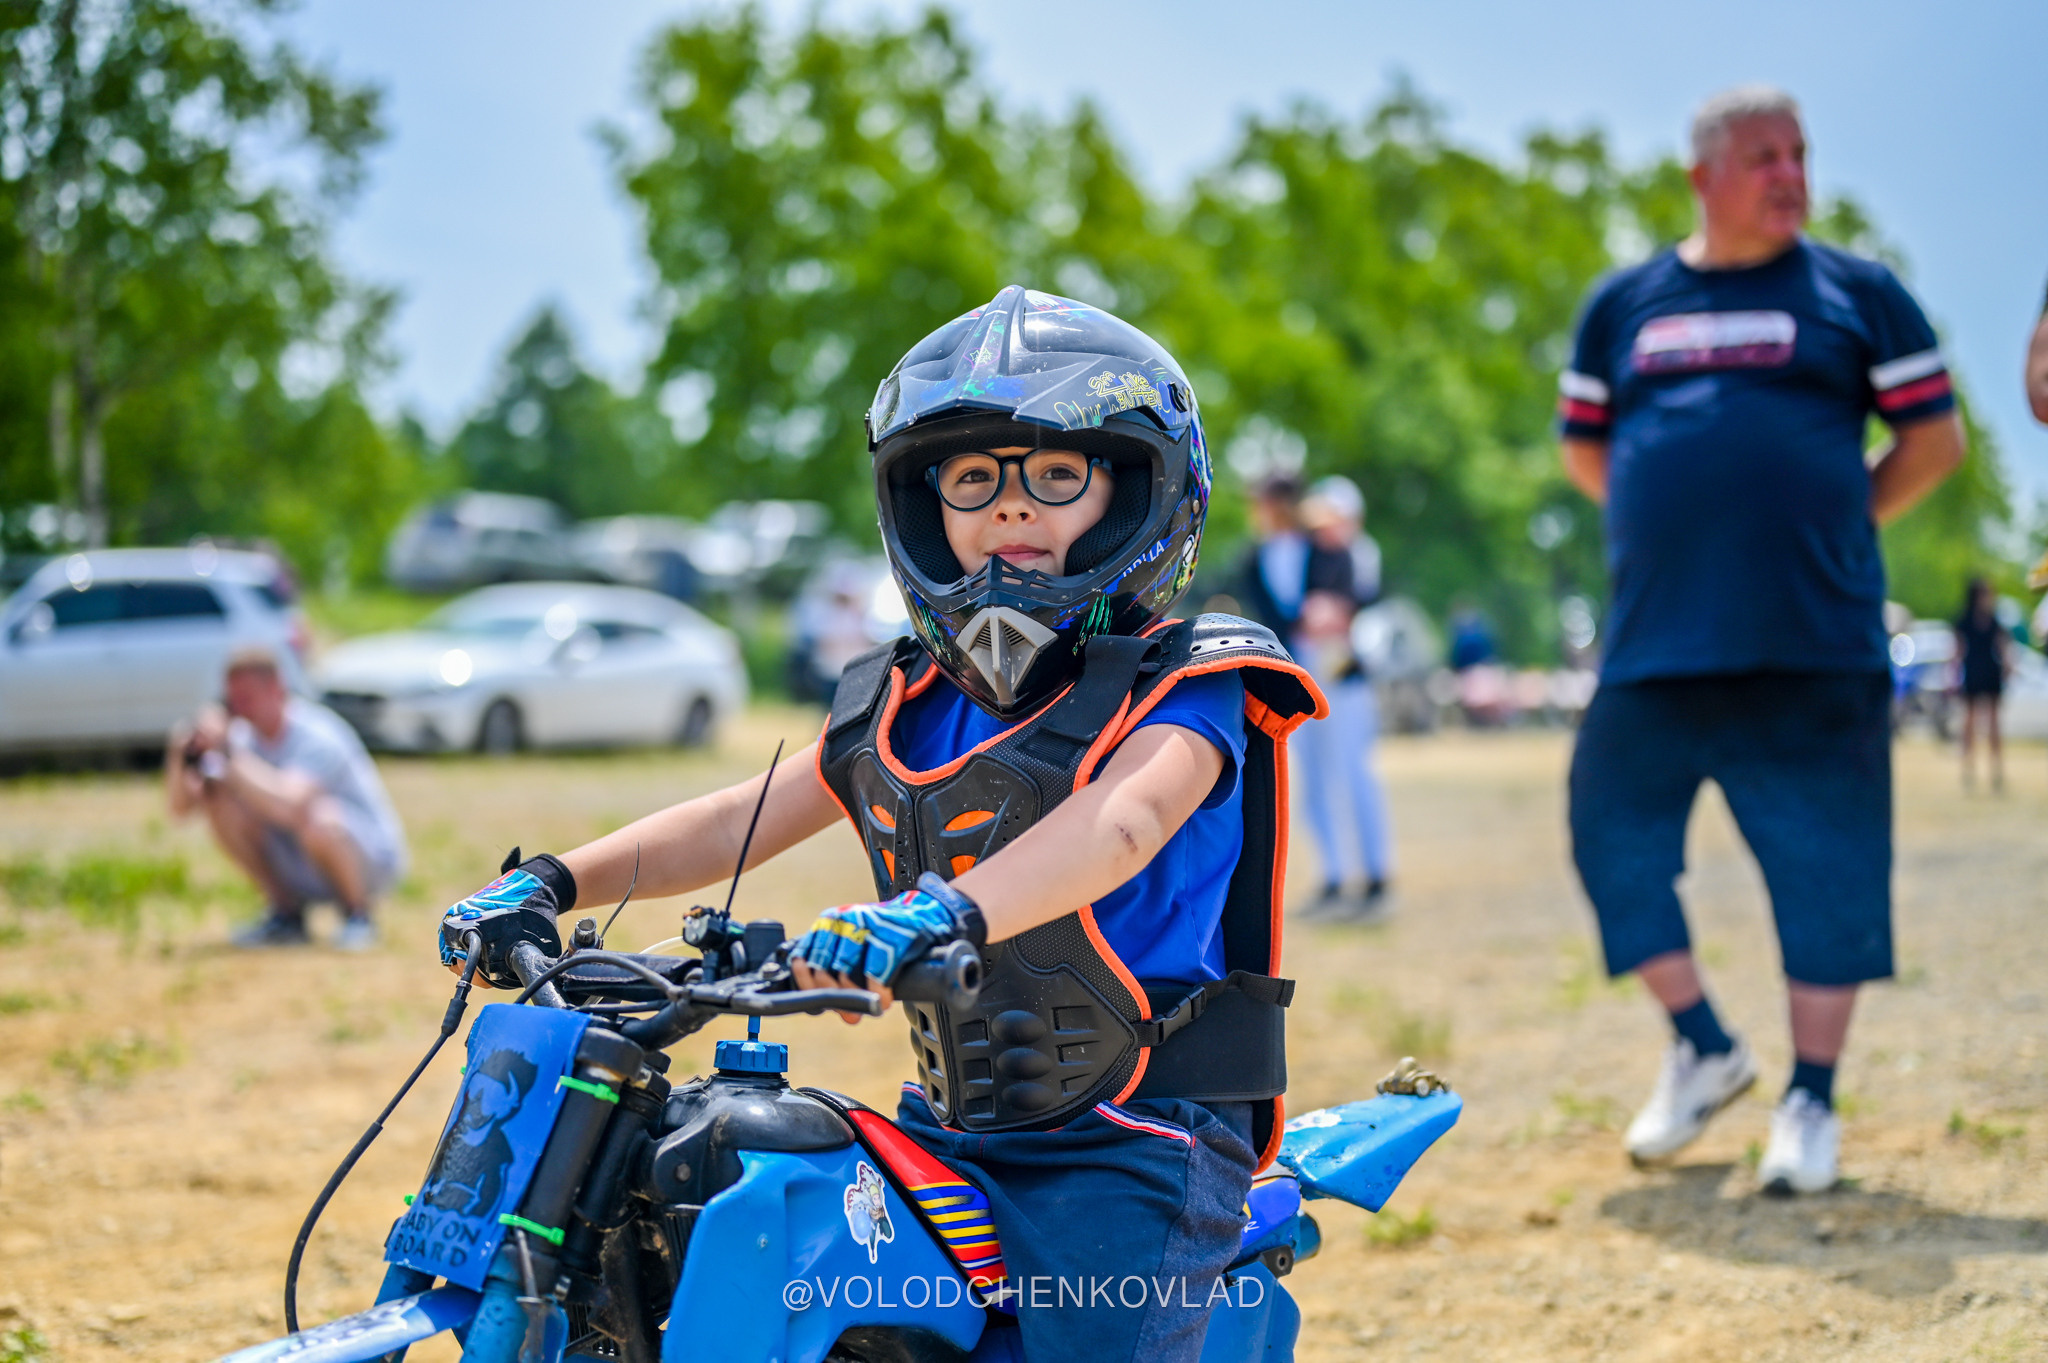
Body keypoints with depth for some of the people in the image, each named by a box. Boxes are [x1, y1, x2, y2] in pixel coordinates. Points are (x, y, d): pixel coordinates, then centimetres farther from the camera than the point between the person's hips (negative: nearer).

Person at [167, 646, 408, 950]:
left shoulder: (316, 737, -23)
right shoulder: (244, 736, -4)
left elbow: (289, 805, -43)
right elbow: (180, 807, -5)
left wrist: (229, 753, -38)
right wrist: (181, 759, -25)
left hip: (371, 863, -7)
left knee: (316, 817, -39)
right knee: (216, 795, -10)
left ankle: (358, 917, -10)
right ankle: (286, 914, 1)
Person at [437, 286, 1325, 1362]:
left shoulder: (1185, 687, -7)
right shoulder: (899, 706, 13)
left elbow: (1122, 820, -27)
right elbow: (741, 819, 15)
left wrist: (947, 910, -45)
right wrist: (551, 882, 0)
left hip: (1130, 1153, -6)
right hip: (951, 1135, 6)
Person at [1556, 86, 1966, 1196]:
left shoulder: (1856, 294, 5)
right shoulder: (1623, 305, 12)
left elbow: (1934, 438, 8)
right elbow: (1584, 446, 21)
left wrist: (1836, 523, 3)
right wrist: (1671, 530, 9)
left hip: (1815, 645, -3)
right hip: (1654, 647, 3)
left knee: (1825, 864, -3)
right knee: (1613, 833, 3)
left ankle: (1811, 1096, 9)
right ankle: (1703, 1047, 21)